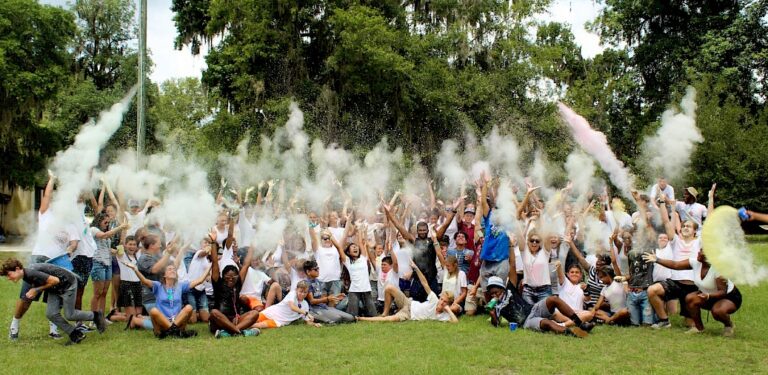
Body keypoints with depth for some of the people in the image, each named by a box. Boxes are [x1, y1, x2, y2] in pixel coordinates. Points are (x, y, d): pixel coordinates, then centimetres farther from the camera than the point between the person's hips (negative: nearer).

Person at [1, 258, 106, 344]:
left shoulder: (31, 273, -32)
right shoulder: (26, 275, -3)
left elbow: (55, 280, -28)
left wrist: (37, 289, -20)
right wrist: (33, 291, -4)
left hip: (68, 283, -9)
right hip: (55, 290, 9)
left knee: (69, 315, -2)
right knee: (51, 314, -5)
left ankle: (95, 316, 20)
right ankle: (75, 334, 7)